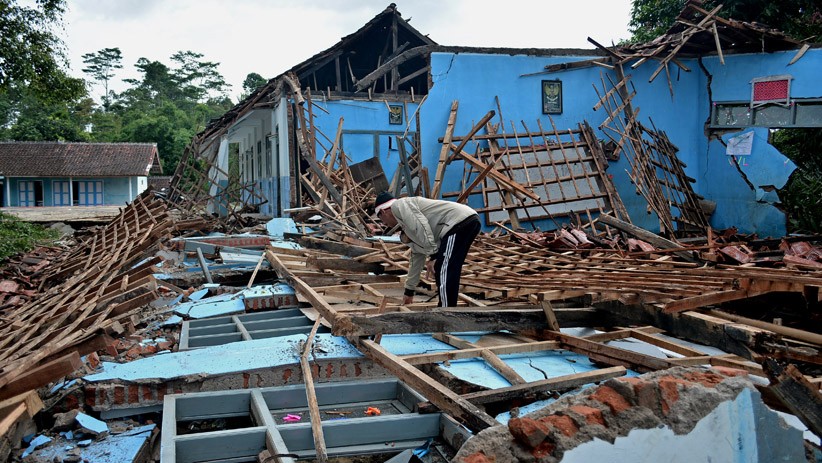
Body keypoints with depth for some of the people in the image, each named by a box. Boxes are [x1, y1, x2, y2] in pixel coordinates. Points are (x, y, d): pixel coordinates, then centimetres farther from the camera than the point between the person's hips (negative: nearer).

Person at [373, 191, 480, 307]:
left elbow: (421, 227, -13)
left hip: (460, 221, -10)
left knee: (444, 274, -8)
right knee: (441, 271, 18)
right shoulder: (407, 225, 30)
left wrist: (432, 256, -10)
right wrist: (409, 291, 41)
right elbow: (417, 256, 36)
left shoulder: (398, 205, 3)